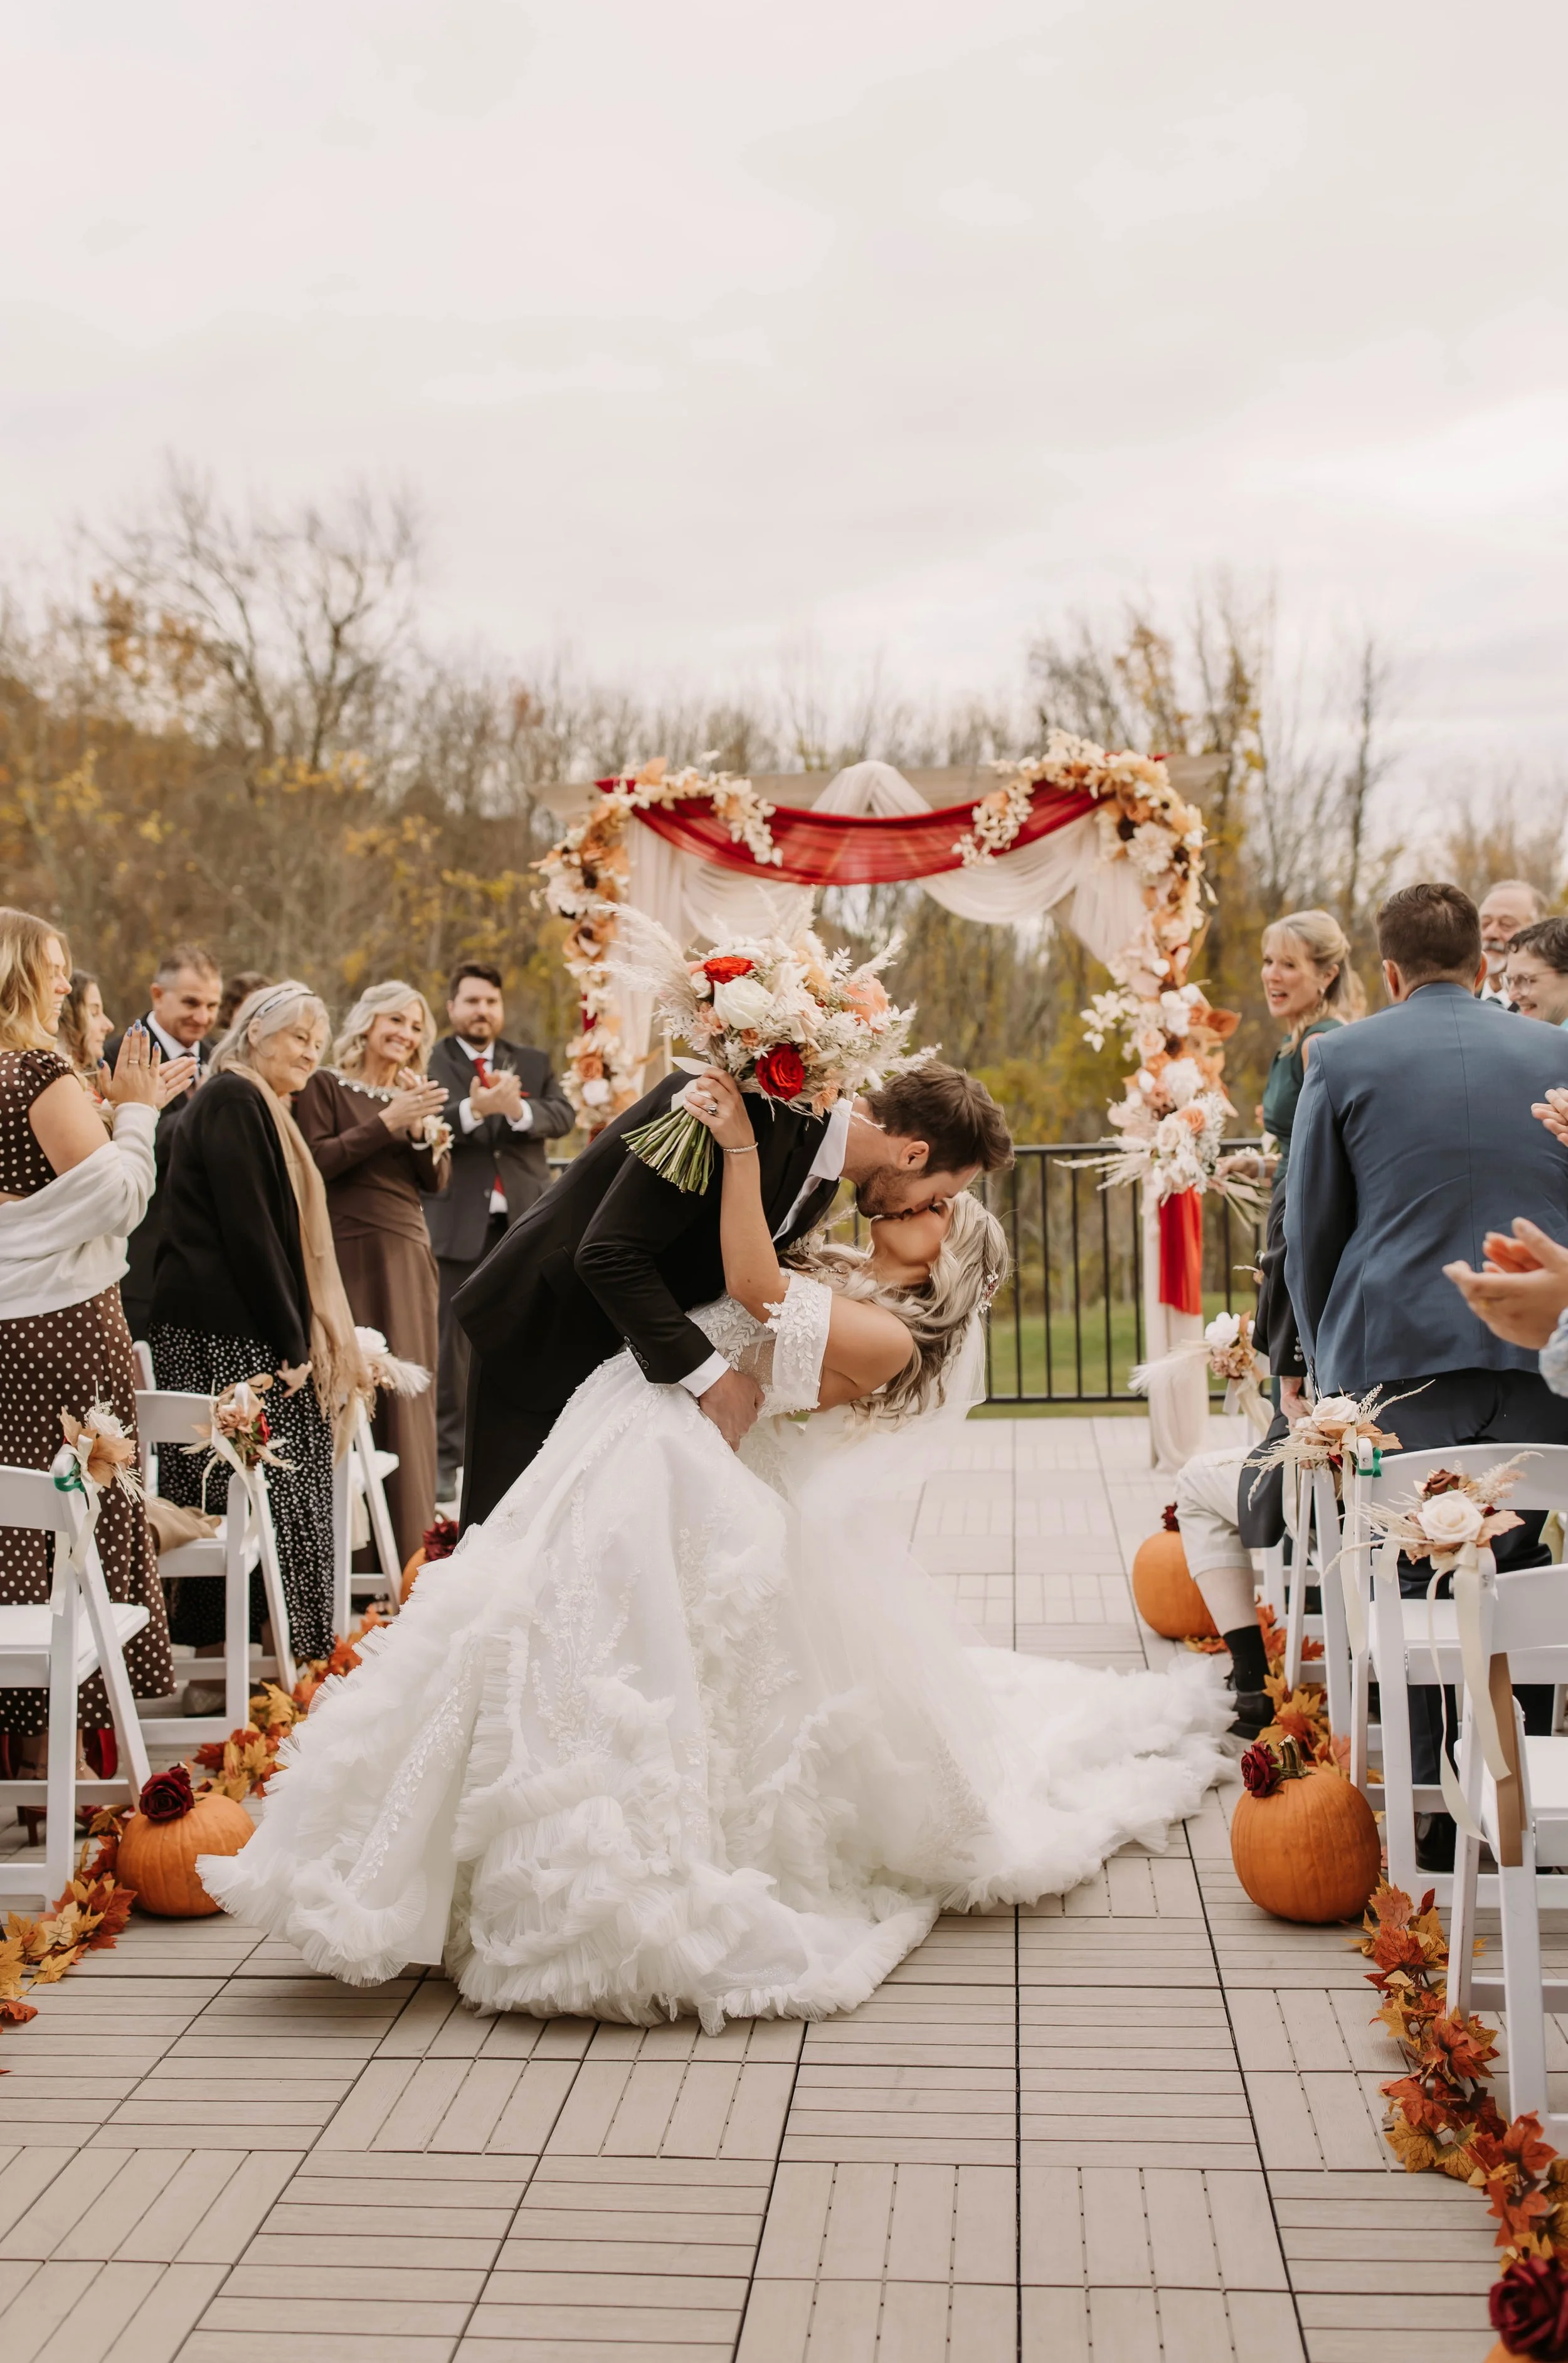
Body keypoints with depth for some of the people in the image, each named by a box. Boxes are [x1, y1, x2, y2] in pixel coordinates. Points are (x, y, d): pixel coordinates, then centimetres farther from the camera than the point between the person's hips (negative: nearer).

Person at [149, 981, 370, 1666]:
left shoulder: (257, 1107, 21)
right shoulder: (233, 1102, -11)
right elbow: (246, 1229, -18)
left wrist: (301, 1337, 17)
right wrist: (291, 1341, -16)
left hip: (249, 1333, 10)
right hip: (229, 1337, -10)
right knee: (259, 1499, -8)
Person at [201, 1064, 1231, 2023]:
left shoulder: (893, 1337, -4)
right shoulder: (832, 1265, 20)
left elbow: (754, 1287, -12)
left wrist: (742, 1145, -14)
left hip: (689, 1467, -8)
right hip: (624, 1431, 8)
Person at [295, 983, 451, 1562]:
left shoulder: (414, 1095, 19)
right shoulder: (326, 1085, 2)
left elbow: (437, 1181, 11)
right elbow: (317, 1160, -11)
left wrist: (423, 1130, -6)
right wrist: (387, 1123, -13)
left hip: (408, 1257, 6)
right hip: (349, 1253, -6)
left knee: (408, 1398, 4)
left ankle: (410, 1545, 11)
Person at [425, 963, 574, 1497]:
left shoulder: (533, 1063, 13)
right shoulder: (431, 1063, 0)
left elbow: (563, 1115, -2)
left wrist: (520, 1110, -22)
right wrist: (472, 1110, -33)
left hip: (523, 1222, 3)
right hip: (457, 1225, -3)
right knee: (452, 1341, 0)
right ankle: (445, 1456, 7)